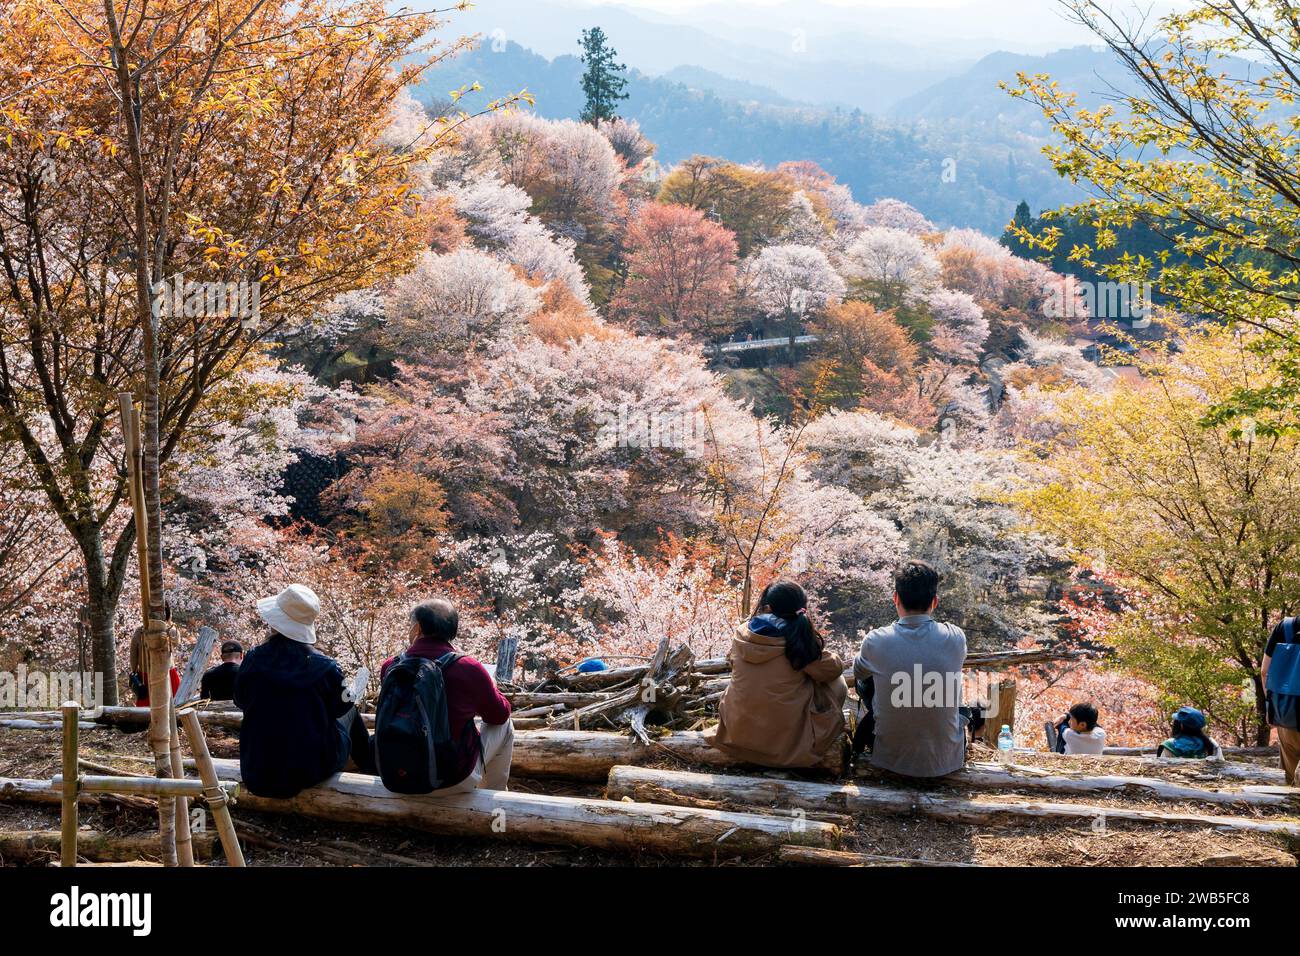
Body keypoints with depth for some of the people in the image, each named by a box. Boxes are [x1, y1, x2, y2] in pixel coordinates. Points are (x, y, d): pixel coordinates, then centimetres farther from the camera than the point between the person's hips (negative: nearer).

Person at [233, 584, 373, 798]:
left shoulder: (254, 659, -12)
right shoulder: (323, 666, -17)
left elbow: (241, 700, 6)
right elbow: (340, 706, 0)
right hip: (313, 771, -2)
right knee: (350, 710, 25)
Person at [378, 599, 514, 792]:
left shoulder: (390, 667, -10)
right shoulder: (469, 669, -19)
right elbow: (499, 715, 0)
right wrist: (491, 689, 20)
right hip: (455, 780, -4)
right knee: (505, 725, 19)